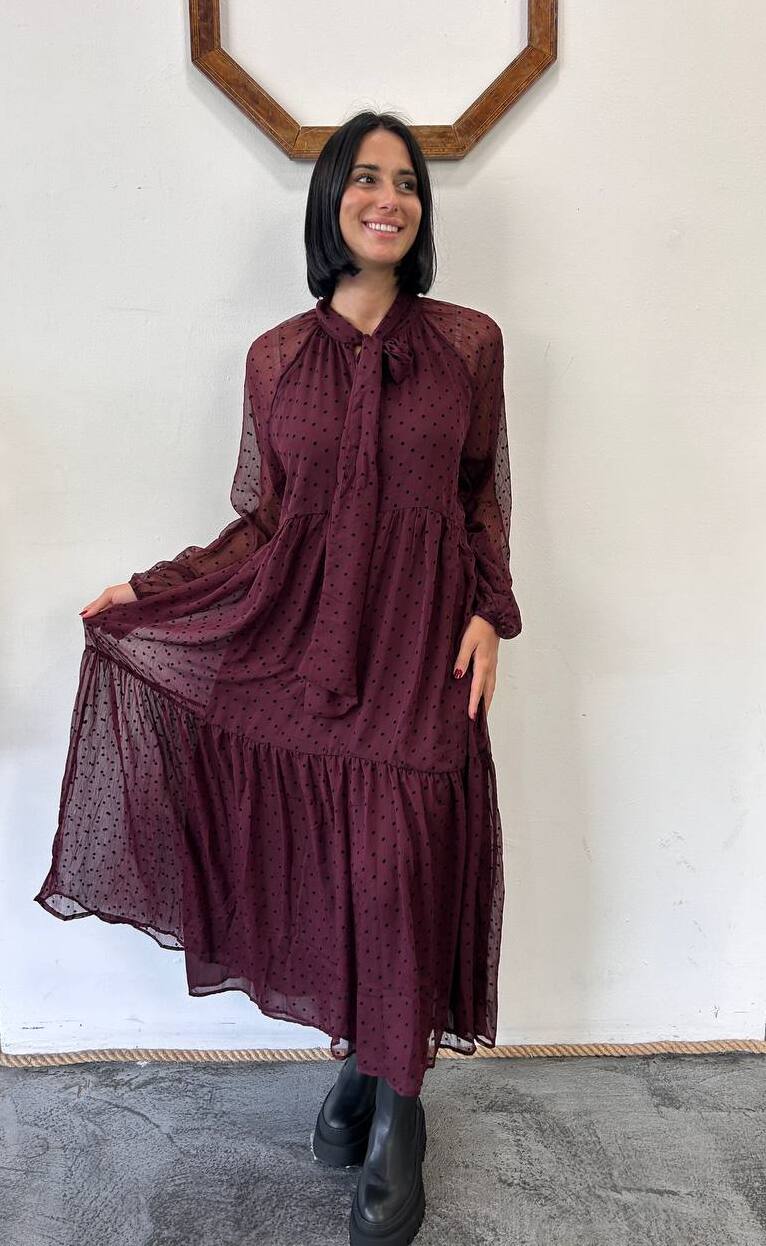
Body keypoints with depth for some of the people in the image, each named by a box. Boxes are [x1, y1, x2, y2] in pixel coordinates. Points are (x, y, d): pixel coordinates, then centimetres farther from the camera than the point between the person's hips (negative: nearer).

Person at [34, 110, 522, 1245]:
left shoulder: (467, 341, 4)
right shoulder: (276, 357, 6)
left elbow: (485, 498, 9)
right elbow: (259, 521, 8)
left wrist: (487, 613, -3)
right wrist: (147, 591, 5)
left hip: (419, 649, -1)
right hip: (300, 642, 2)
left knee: (398, 873, -2)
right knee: (320, 863, 7)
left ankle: (397, 1108, 22)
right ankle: (358, 1064, 32)